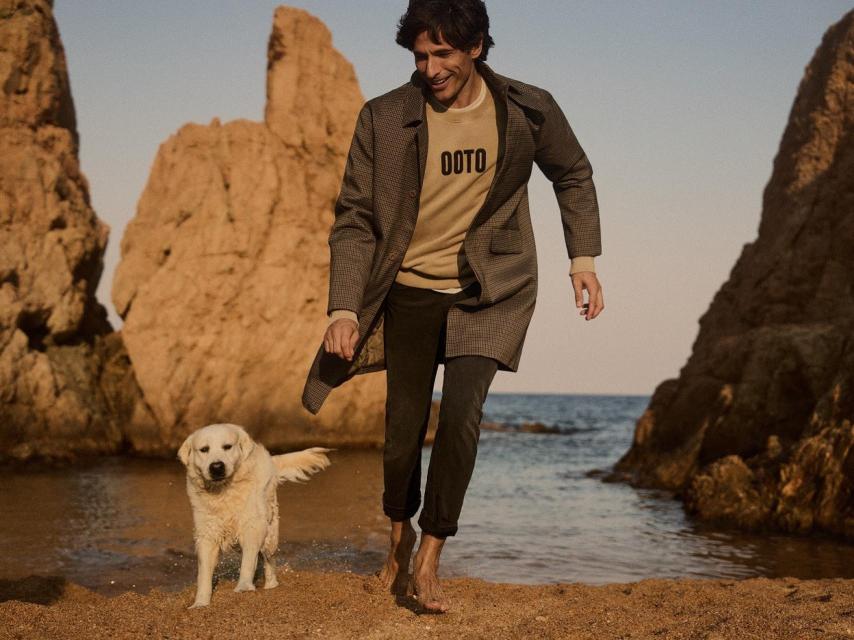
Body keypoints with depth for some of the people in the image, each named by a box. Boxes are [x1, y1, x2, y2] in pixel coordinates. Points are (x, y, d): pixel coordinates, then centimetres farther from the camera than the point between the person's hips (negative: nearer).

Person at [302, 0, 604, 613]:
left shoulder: (528, 110, -7)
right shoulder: (384, 118, -10)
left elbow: (574, 176, 12)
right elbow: (354, 219, -7)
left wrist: (584, 258, 3)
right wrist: (345, 308, -17)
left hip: (487, 292, 0)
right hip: (410, 291, 0)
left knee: (461, 415, -17)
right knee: (403, 431, 2)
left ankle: (430, 560, -3)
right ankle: (400, 533, 32)